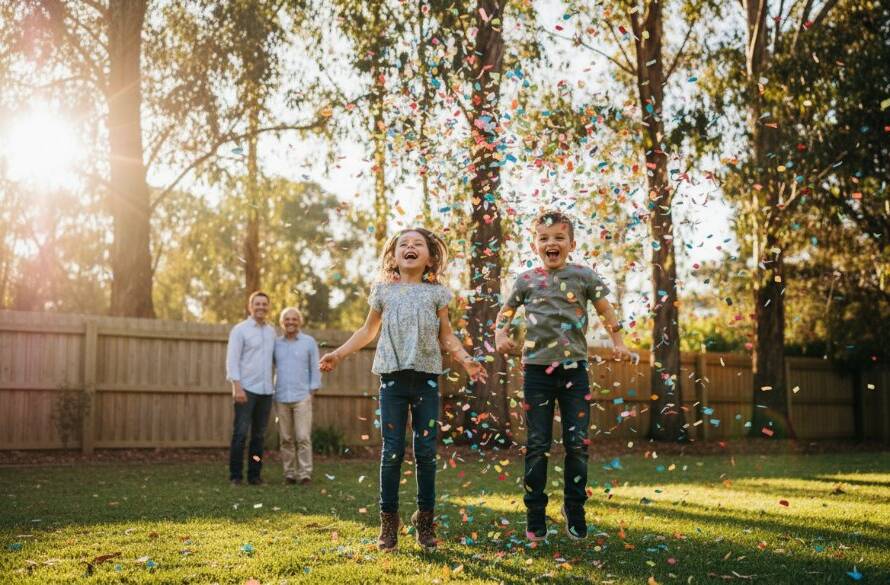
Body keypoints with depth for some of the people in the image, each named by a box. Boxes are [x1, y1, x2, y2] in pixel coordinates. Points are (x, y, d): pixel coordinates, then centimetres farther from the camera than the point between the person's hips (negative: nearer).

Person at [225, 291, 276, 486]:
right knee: (240, 433, -5)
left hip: (266, 390, 5)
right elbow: (232, 360, -7)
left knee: (259, 435, 7)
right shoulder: (240, 330, -1)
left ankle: (254, 474, 13)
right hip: (246, 389, -5)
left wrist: (275, 386, 7)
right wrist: (237, 387, -15)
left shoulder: (271, 331, 13)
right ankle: (235, 475, 1)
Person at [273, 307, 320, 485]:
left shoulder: (309, 342, 4)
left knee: (303, 437, -8)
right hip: (281, 398, 2)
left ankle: (305, 473, -4)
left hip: (302, 398, -2)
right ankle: (289, 474, 10)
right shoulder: (276, 343, 9)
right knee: (286, 439, 4)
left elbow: (315, 368, 4)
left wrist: (312, 391, -2)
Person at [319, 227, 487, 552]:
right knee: (392, 452, 0)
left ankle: (425, 521, 12)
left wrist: (465, 359, -4)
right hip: (393, 377, 0)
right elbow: (368, 331, 18)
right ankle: (388, 522, 9)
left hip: (427, 378, 0)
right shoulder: (383, 290, 10)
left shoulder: (436, 293, 8)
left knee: (426, 452, 2)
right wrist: (339, 354, 12)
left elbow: (446, 336, 11)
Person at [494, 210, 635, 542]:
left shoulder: (583, 276, 3)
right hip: (537, 369, 0)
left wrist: (618, 341, 0)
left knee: (577, 443, 2)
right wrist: (501, 333, 0)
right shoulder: (526, 281, 6)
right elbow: (506, 311, 19)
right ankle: (535, 516, 13)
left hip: (574, 368, 0)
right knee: (537, 445, 4)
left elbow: (605, 309, 11)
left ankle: (574, 510, 18)